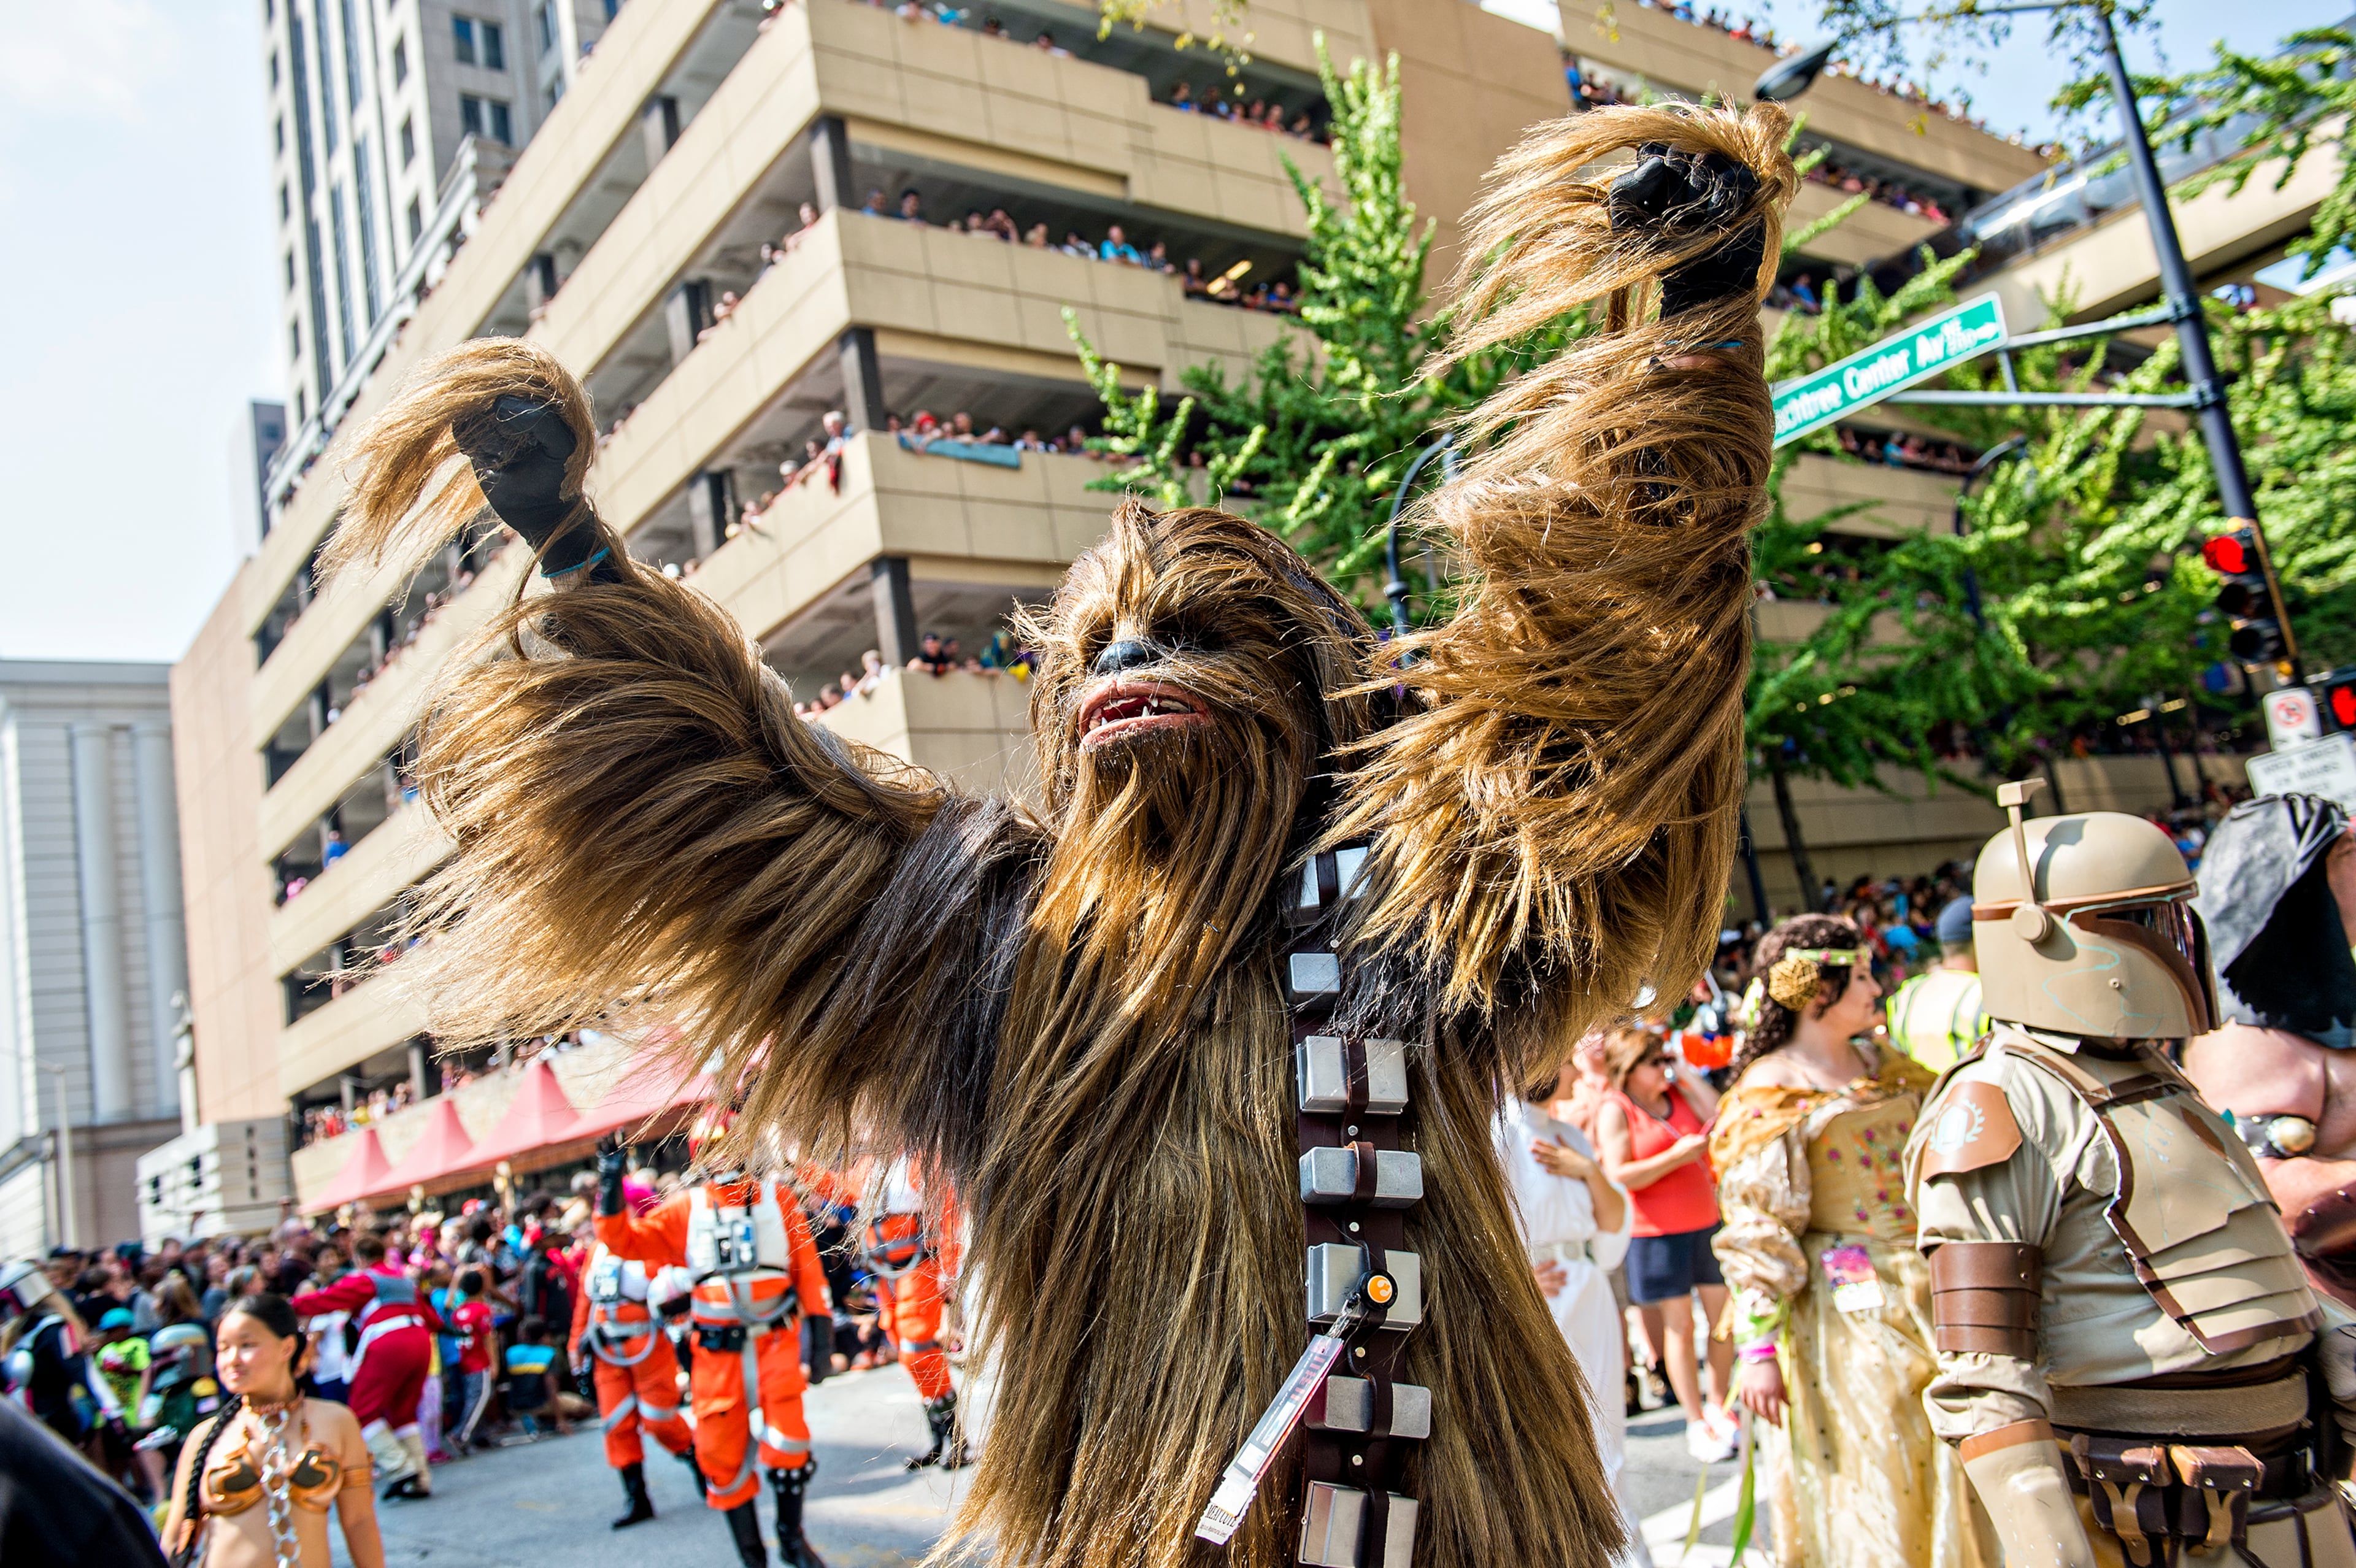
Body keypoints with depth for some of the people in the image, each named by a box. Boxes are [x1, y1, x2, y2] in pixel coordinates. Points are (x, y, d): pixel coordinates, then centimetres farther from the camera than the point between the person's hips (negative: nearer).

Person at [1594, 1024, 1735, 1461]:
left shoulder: (1679, 1093, 7)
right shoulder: (1615, 1110, -9)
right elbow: (1618, 1176, -17)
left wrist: (1685, 1072, -3)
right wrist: (1676, 1156, -20)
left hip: (1707, 1223, 5)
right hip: (1658, 1232, -5)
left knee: (1724, 1317, 8)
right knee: (1680, 1327, 2)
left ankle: (1718, 1406, 27)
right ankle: (1695, 1423, 13)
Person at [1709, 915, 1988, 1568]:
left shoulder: (1890, 1069, 9)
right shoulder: (1769, 1095, -10)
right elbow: (1756, 1231, -13)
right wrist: (1759, 1348, -17)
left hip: (1932, 1297, 6)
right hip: (1848, 1312, -6)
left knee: (1947, 1466, 12)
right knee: (1873, 1479, 2)